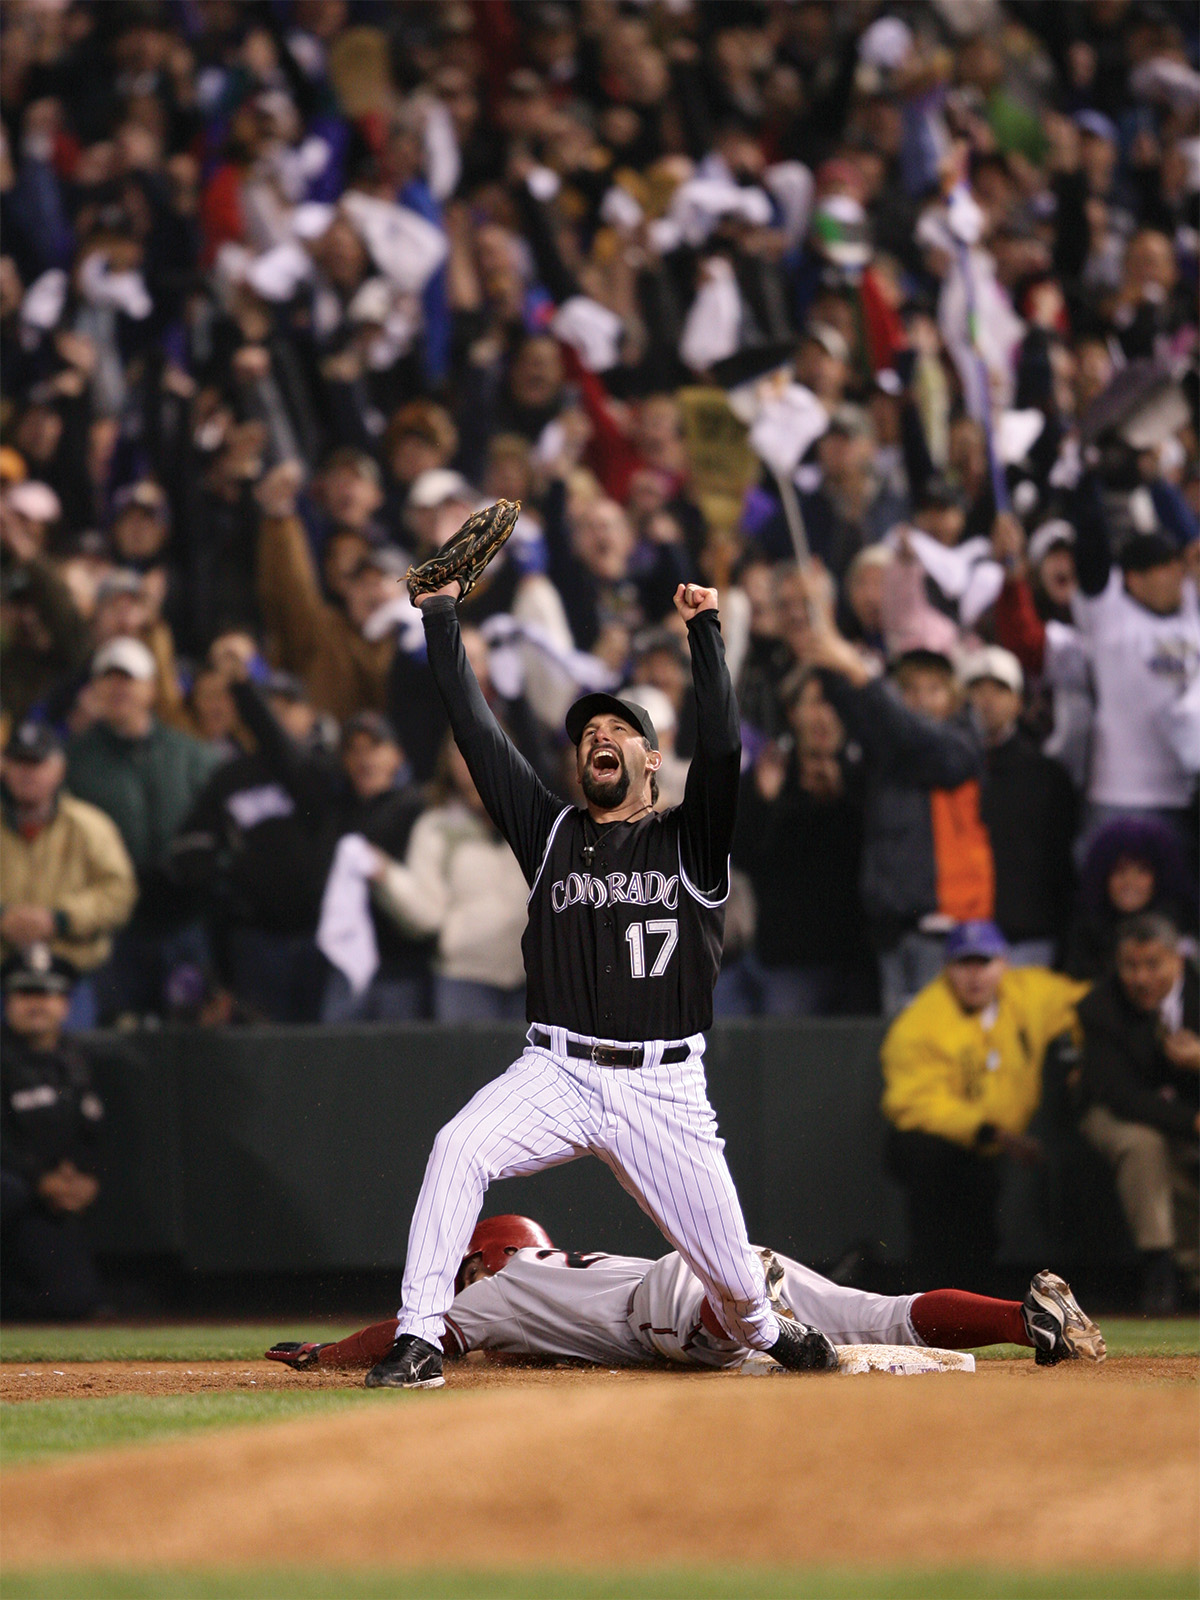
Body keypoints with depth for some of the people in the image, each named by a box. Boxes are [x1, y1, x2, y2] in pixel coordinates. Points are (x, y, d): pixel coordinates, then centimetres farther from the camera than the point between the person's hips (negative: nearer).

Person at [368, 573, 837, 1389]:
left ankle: (766, 1332, 37)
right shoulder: (551, 832, 12)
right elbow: (477, 730, 8)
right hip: (556, 1075, 1)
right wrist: (441, 613, 3)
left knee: (732, 1273, 1)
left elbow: (723, 746, -9)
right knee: (458, 1148, -28)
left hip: (664, 1087, -1)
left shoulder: (690, 841, 7)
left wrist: (705, 631, -15)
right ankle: (420, 1340, -24)